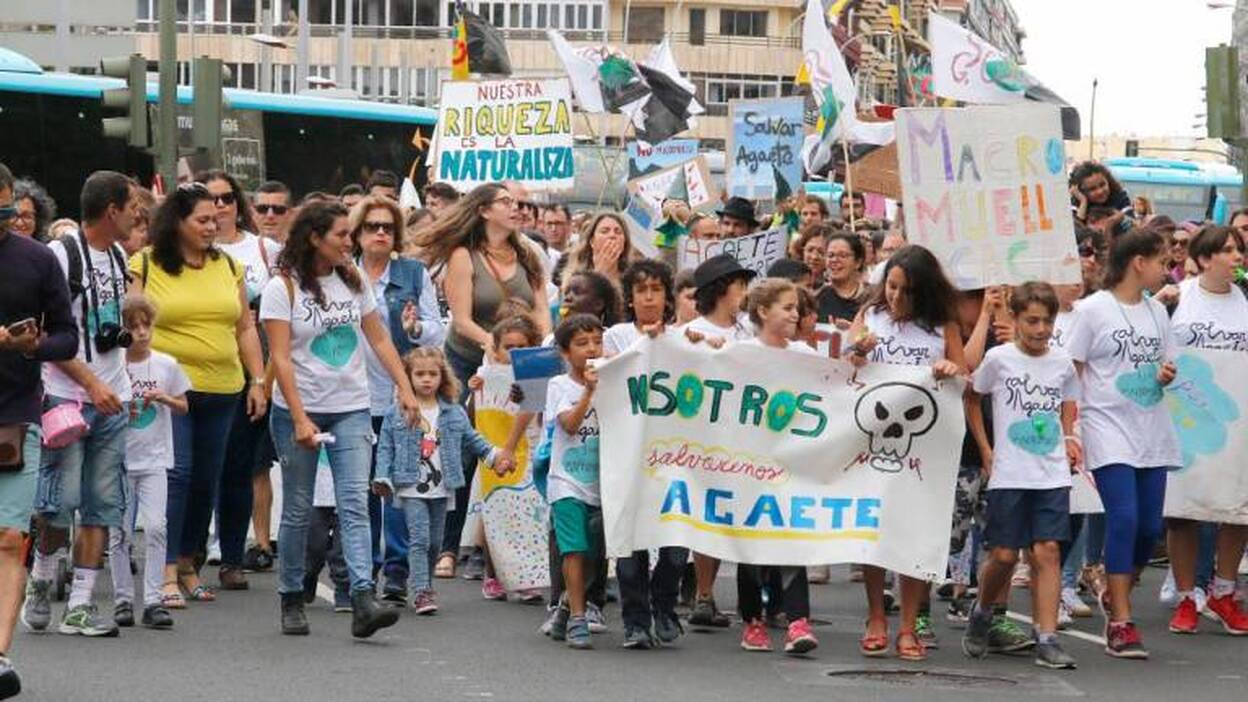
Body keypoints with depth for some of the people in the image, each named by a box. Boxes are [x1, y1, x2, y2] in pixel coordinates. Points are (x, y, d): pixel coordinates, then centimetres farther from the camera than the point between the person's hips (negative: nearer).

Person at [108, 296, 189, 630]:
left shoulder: (166, 365, 2)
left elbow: (183, 406, 12)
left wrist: (165, 398, -8)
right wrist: (121, 412, -16)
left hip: (154, 459, 1)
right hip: (119, 459, 0)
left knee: (155, 527, -11)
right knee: (119, 533, 3)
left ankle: (153, 600, -7)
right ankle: (123, 599, 13)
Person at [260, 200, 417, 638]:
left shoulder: (353, 282, 8)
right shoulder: (283, 287, -7)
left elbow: (379, 340, 13)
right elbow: (280, 358, -12)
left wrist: (405, 388, 1)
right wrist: (300, 420, -19)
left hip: (351, 409, 3)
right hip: (298, 410, -3)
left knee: (354, 504, -10)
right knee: (298, 510, 6)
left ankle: (363, 601, -20)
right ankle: (292, 601, 19)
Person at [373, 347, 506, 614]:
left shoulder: (454, 412, 7)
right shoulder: (396, 414, -1)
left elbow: (471, 440, 20)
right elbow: (385, 448, 0)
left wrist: (494, 455, 15)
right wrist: (383, 479, -8)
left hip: (441, 489, 4)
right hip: (411, 489, -4)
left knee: (435, 542, 11)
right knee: (419, 539, -12)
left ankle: (423, 584, 28)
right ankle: (420, 592, -13)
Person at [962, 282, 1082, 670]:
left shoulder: (1062, 364, 6)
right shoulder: (999, 358, -2)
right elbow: (972, 398, 9)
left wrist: (1070, 442, 4)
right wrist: (985, 449, 4)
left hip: (1053, 475, 2)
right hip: (1009, 474, -2)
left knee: (1047, 552, -6)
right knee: (1005, 555, -1)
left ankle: (1047, 641, -6)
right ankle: (981, 613, 28)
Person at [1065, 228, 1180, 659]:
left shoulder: (1156, 311, 12)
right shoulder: (1093, 309, -5)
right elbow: (1071, 372, -5)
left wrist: (1166, 375, -3)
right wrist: (1069, 427, -11)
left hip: (1152, 433, 6)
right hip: (1109, 430, -6)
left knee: (1150, 525, 4)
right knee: (1124, 517, -16)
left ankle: (1116, 594, 30)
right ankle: (1120, 624, -11)